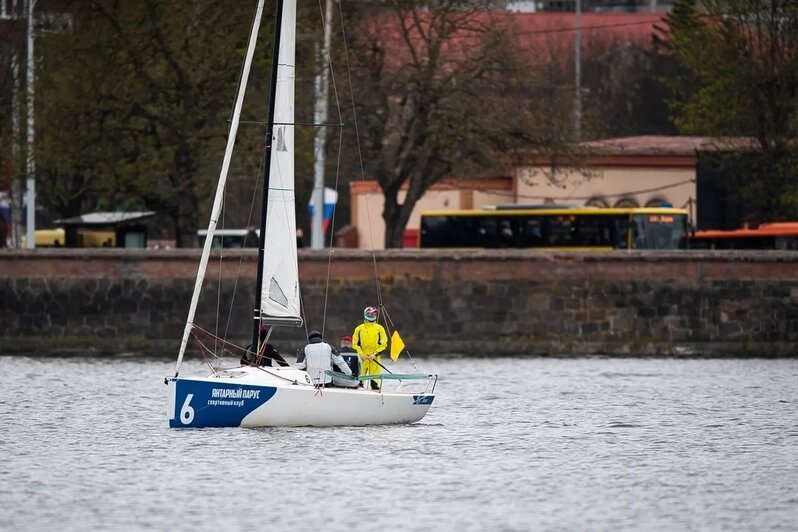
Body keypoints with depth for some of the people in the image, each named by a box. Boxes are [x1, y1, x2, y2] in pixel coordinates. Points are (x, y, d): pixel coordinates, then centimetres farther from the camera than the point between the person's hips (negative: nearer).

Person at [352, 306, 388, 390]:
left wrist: (375, 354, -9)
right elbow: (355, 344, 7)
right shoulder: (359, 329, 8)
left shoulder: (379, 328, 6)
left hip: (375, 357, -1)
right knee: (361, 375, -2)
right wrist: (361, 354, -7)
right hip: (362, 357, 1)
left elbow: (383, 344, 3)